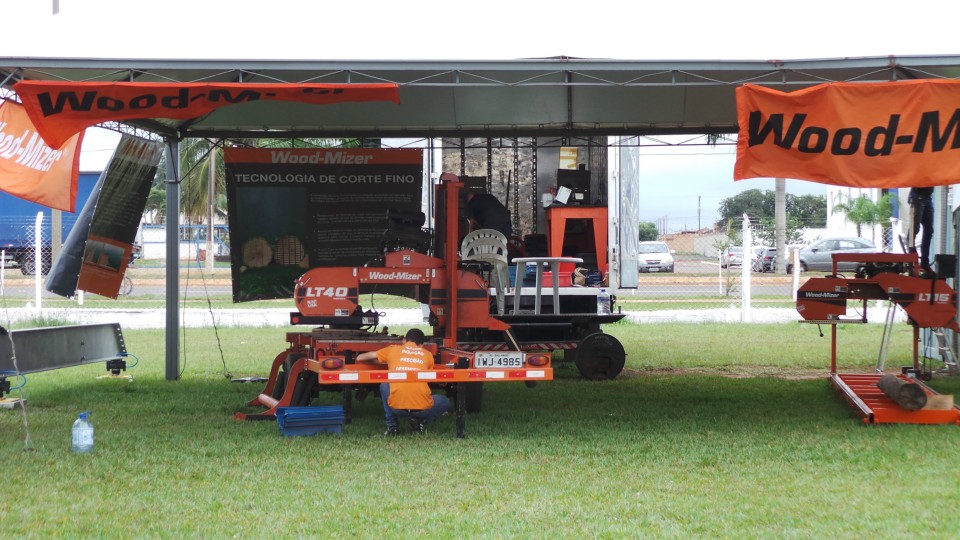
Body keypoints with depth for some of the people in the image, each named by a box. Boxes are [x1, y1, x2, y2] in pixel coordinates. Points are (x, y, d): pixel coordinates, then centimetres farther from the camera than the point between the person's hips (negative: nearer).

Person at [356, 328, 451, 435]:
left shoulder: (393, 349, 15)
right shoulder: (427, 354, 17)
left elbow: (360, 358, 23)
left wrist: (376, 362, 44)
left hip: (396, 407, 0)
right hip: (423, 408, 0)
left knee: (384, 386, 33)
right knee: (445, 402, 32)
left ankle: (392, 426, 19)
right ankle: (418, 422, 8)